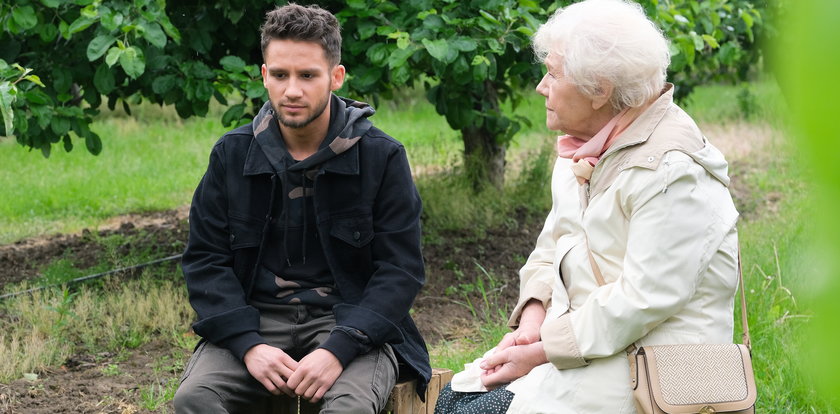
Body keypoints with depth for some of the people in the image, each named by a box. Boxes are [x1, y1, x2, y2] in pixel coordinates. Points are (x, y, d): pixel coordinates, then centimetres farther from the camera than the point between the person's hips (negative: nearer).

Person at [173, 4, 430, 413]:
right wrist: (249, 345, -13)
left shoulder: (382, 156, -1)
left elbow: (400, 270, -4)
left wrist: (338, 351, -19)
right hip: (254, 320, 2)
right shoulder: (232, 154, 6)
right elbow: (205, 260, 4)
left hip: (352, 322, -2)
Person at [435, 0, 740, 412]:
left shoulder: (671, 168, -20)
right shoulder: (584, 148, 10)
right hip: (581, 338, 9)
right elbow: (551, 247, 15)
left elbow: (644, 300, -24)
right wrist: (532, 320, -5)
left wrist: (539, 352, -20)